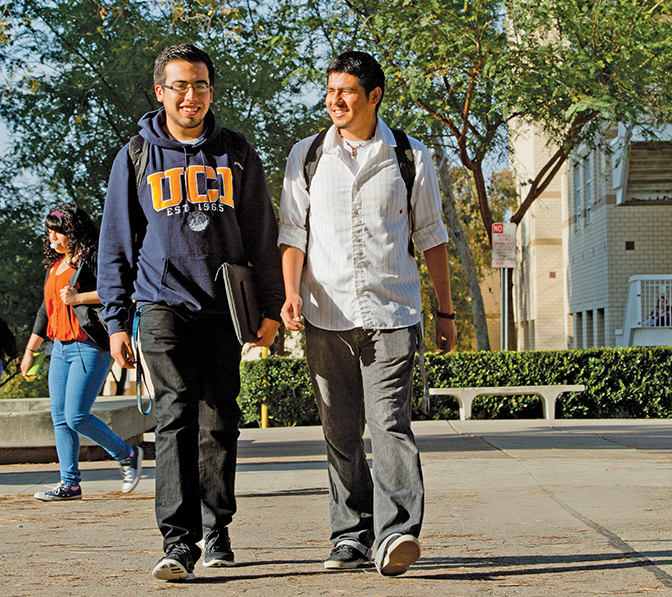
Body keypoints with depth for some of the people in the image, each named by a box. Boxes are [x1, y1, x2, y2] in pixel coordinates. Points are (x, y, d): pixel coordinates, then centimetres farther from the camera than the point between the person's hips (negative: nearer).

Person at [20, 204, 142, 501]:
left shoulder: (91, 258, -6)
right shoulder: (55, 266, 18)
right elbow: (46, 311, 25)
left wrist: (78, 298, -21)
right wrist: (30, 350, 27)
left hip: (90, 348, -8)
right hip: (61, 348, 8)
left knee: (76, 417, -13)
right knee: (60, 417, 3)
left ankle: (127, 455, 6)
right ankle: (70, 483, 8)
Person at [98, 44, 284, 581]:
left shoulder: (236, 154, 10)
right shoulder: (137, 158, 7)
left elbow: (262, 235, 13)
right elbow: (117, 244, 9)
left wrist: (270, 308, 8)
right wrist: (116, 321, 3)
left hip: (225, 306, 2)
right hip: (163, 304, -2)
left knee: (219, 422, 5)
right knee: (176, 417, -14)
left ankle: (217, 532, 17)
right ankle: (178, 540, -18)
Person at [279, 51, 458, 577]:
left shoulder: (410, 158, 8)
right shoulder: (306, 157, 10)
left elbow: (430, 236, 14)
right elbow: (293, 232, 8)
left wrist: (446, 312, 14)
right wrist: (292, 293, -9)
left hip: (392, 314, -2)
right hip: (327, 316, 2)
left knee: (390, 422, -15)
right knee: (341, 433, 5)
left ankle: (396, 534, -24)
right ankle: (352, 536, 13)